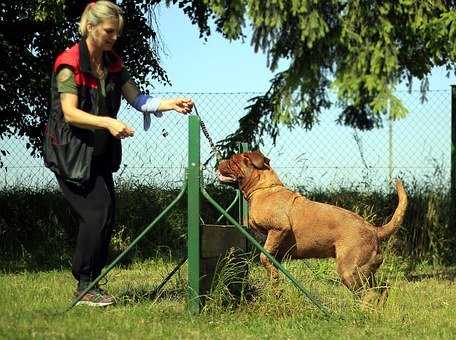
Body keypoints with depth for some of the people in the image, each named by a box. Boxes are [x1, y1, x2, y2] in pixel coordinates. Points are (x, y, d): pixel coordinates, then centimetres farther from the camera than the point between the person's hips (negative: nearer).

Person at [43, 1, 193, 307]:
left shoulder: (113, 64, 8)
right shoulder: (69, 64, -16)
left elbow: (138, 99, 3)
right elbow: (70, 112, -23)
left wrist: (171, 104, -13)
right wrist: (108, 123, -36)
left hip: (99, 153, 8)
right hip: (70, 152, -8)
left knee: (107, 214, 3)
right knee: (97, 212, -16)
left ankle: (90, 283, 13)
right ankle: (85, 286, -5)